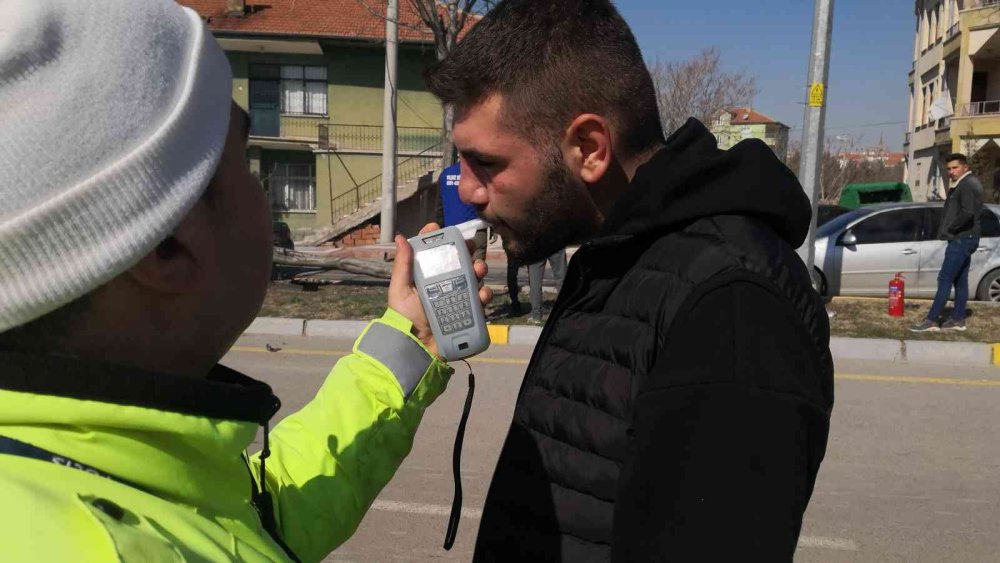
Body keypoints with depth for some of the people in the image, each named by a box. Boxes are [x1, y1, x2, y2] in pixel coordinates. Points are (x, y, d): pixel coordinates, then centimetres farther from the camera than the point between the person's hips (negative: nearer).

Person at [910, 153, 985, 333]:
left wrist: (950, 228, -16)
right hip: (964, 239, 11)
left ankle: (931, 321, -13)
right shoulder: (965, 184, 18)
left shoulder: (968, 184, -14)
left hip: (961, 239, -11)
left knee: (944, 279, -12)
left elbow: (968, 213, -27)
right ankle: (958, 320, 16)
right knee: (960, 280, 12)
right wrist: (950, 228, 10)